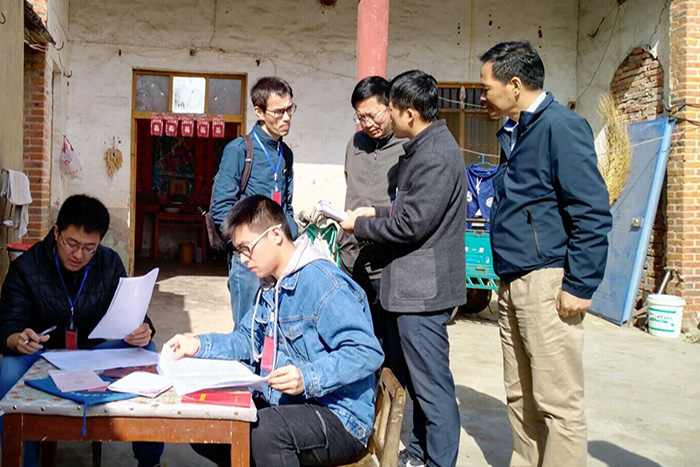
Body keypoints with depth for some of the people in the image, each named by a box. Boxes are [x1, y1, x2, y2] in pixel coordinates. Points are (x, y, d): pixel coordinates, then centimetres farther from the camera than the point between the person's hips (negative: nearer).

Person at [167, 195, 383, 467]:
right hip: (280, 404, 10)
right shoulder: (270, 287, 13)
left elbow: (367, 351, -25)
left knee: (264, 429, -36)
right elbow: (248, 341, 22)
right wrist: (199, 345, 8)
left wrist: (309, 378, -35)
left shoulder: (321, 282, -20)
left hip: (338, 417, -9)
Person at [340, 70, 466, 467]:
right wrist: (377, 212, 11)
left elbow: (411, 224, -21)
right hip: (418, 284, 11)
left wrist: (360, 225, -8)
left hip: (423, 287, -11)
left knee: (432, 385, 0)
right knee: (419, 378, 20)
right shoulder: (428, 147, 14)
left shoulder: (435, 156, -19)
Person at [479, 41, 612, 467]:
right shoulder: (514, 132, 17)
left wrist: (580, 286, -17)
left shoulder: (561, 126, -10)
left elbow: (593, 213, -15)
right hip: (513, 283, 9)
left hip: (547, 282, -9)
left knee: (558, 402, -2)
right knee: (520, 397, 15)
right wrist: (507, 281, 18)